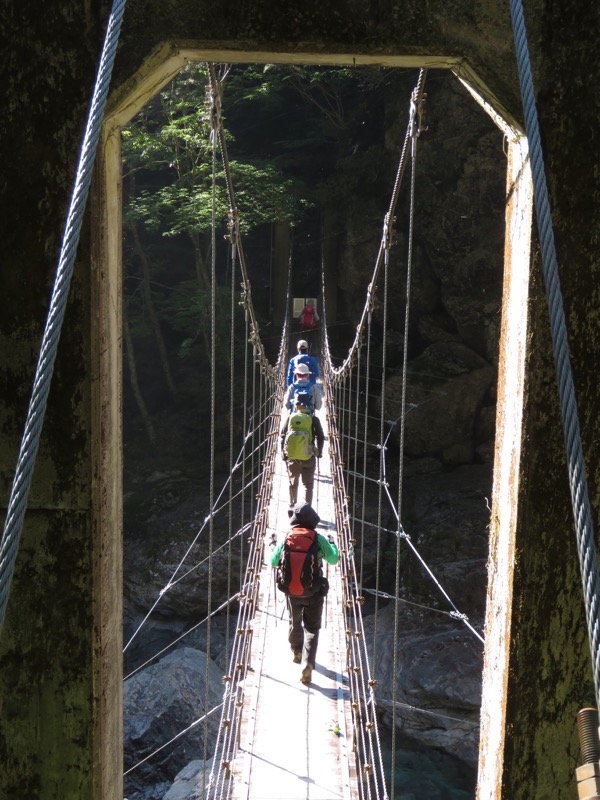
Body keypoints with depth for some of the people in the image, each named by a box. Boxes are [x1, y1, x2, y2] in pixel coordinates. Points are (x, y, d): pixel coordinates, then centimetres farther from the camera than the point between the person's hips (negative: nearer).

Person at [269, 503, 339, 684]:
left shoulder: (286, 539, -8)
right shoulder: (319, 539, -11)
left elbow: (274, 562, 3)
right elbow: (334, 560, 1)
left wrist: (272, 546, 22)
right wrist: (332, 543, 20)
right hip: (314, 592, -2)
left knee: (294, 623, 25)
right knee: (312, 629, 6)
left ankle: (297, 653, 44)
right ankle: (307, 664, -9)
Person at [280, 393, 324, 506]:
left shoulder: (289, 417, -4)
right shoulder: (313, 420, -9)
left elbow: (283, 436, 1)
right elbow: (321, 437, -2)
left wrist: (283, 452, 12)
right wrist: (319, 452, 14)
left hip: (292, 457, 2)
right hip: (309, 458, -2)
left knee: (293, 483, 21)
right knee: (308, 485, 9)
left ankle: (293, 506, 32)